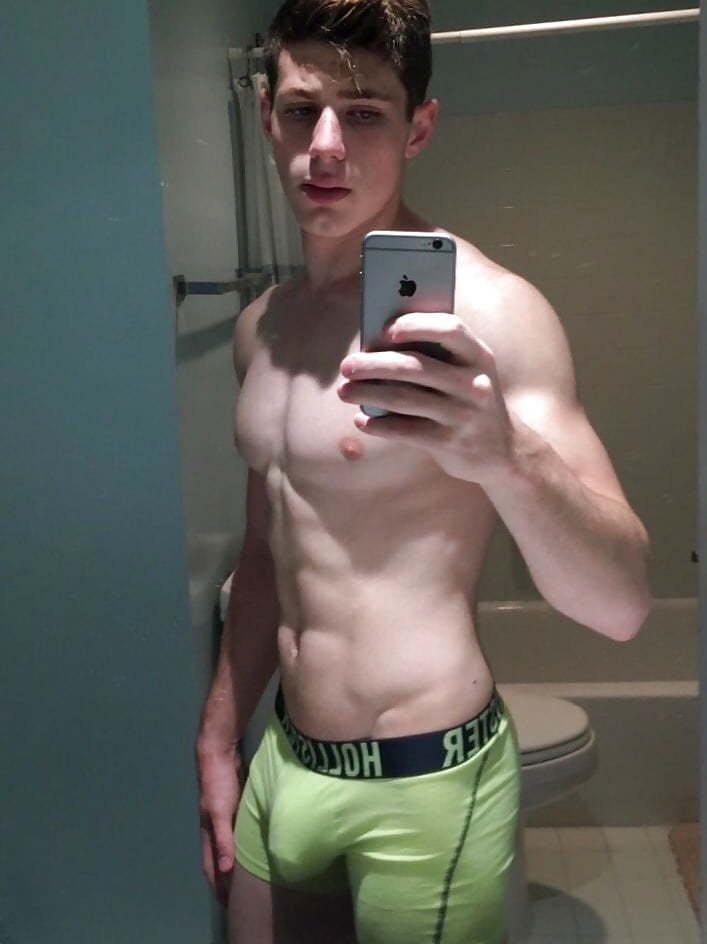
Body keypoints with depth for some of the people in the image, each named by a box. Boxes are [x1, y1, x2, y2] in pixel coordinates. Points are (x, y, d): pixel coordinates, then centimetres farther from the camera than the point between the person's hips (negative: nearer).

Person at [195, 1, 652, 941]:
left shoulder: (484, 309, -17)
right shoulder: (263, 324, 4)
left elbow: (621, 606, -23)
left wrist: (505, 459, -41)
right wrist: (218, 739, 16)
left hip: (425, 785, -6)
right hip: (283, 767, 6)